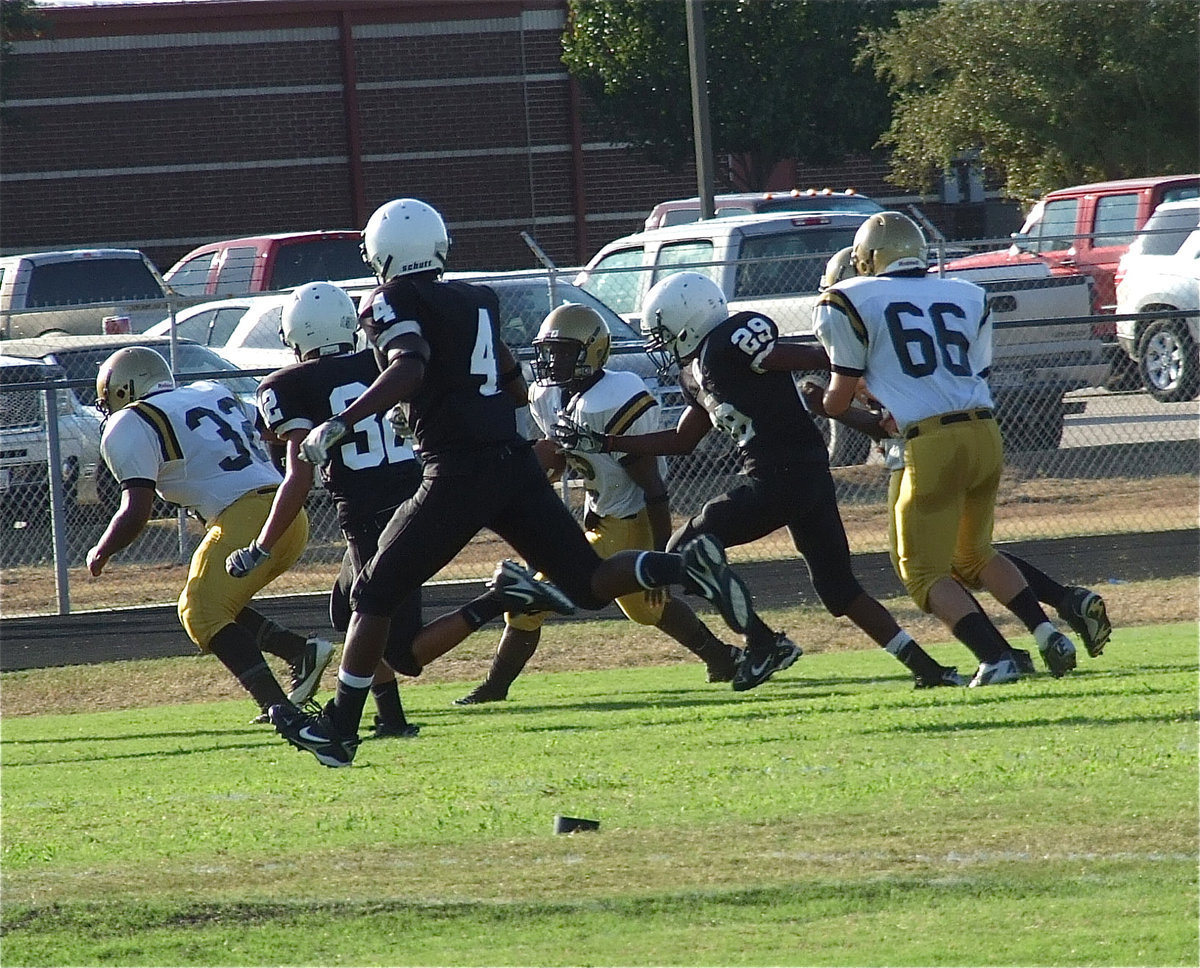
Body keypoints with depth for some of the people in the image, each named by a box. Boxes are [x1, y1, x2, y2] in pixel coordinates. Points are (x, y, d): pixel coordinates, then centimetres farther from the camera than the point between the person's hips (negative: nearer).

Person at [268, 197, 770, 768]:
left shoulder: (392, 304, -4)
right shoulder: (475, 300, 17)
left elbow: (409, 371, -23)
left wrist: (339, 425, -24)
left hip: (458, 474, -6)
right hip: (515, 462, 6)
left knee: (374, 594, 5)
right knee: (587, 585, 8)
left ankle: (339, 730, 6)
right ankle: (687, 565, -17)